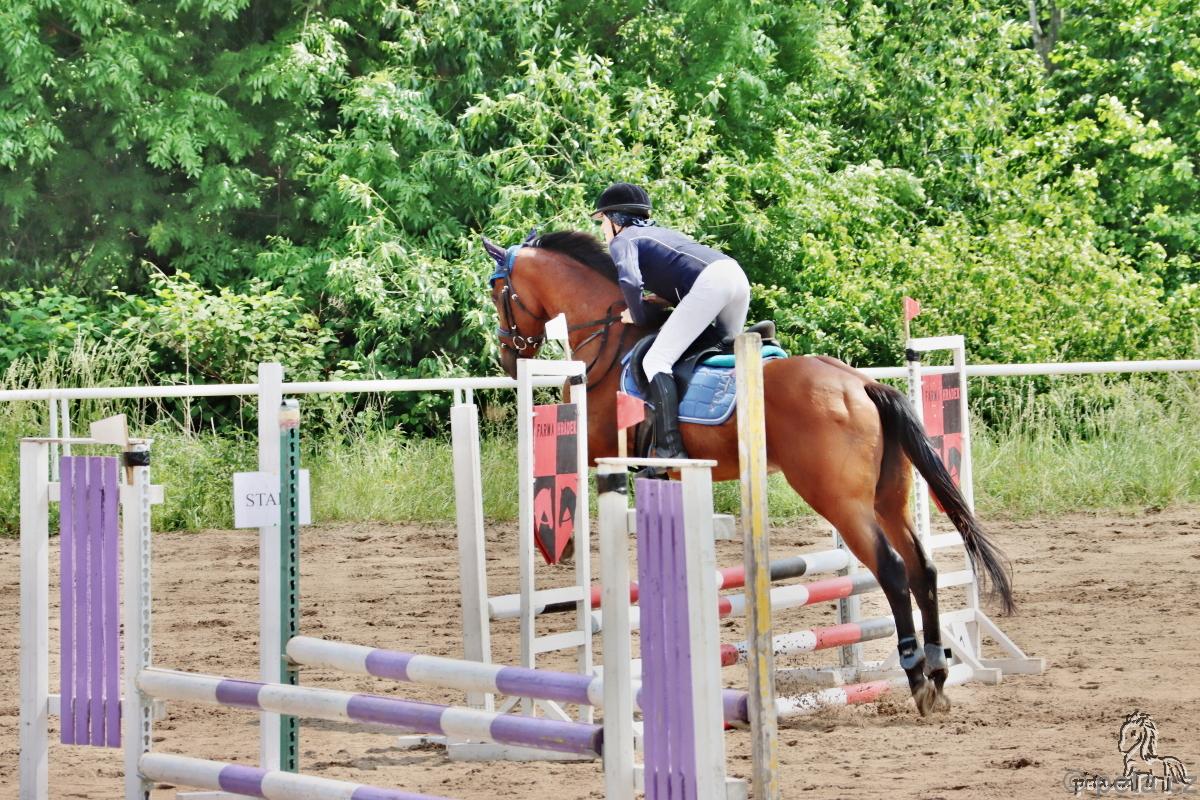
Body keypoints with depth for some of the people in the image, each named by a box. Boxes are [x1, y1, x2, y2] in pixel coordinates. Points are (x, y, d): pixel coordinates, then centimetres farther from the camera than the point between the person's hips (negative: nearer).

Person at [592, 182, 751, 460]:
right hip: (736, 273, 8)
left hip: (709, 284, -8)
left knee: (656, 361, -9)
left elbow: (629, 282, -10)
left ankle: (670, 448, -19)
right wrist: (668, 299, 21)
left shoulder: (623, 240, 10)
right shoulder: (659, 232, 35)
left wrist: (641, 317, 6)